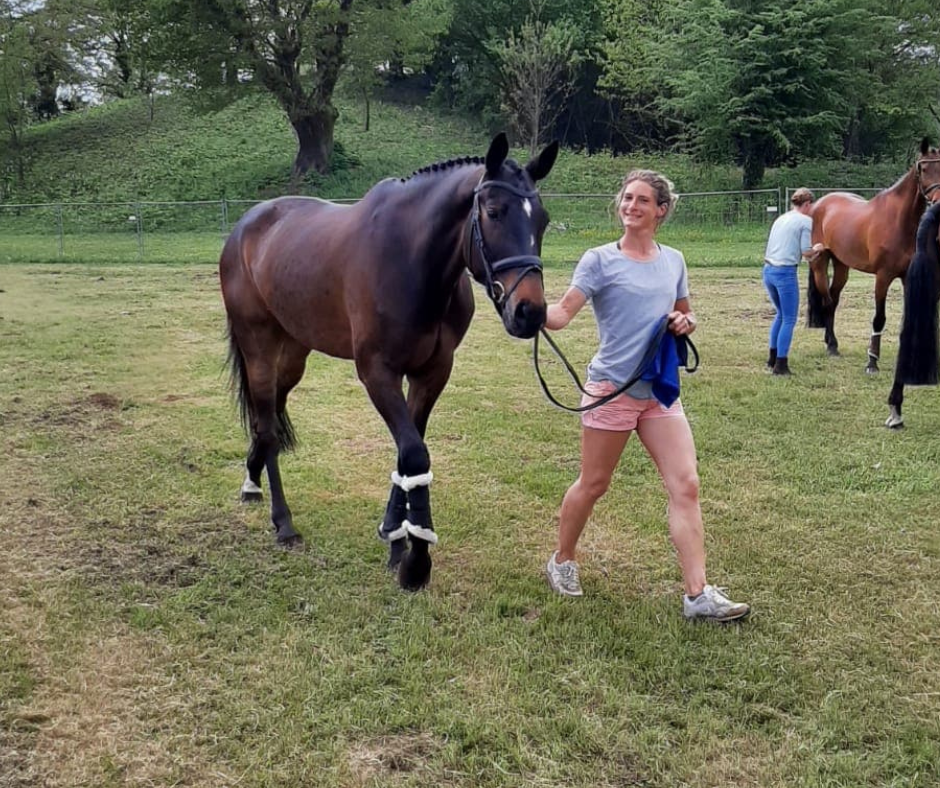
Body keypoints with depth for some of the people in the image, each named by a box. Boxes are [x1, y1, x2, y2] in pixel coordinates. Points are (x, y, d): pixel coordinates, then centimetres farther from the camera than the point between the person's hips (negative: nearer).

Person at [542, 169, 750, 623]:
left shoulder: (673, 261, 9)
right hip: (611, 390, -4)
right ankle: (562, 562, 33)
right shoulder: (600, 260, -5)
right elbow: (563, 313, -16)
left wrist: (685, 323, -2)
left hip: (660, 391, 4)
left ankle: (698, 596, -3)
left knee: (685, 486, -5)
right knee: (593, 486, 8)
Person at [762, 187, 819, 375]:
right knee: (789, 320, 2)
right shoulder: (805, 221, -5)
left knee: (781, 314, 24)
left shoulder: (780, 219, 17)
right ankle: (780, 365, 1)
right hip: (785, 273, -8)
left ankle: (772, 358, 28)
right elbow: (806, 252, -10)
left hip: (768, 270, 8)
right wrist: (816, 248, 13)